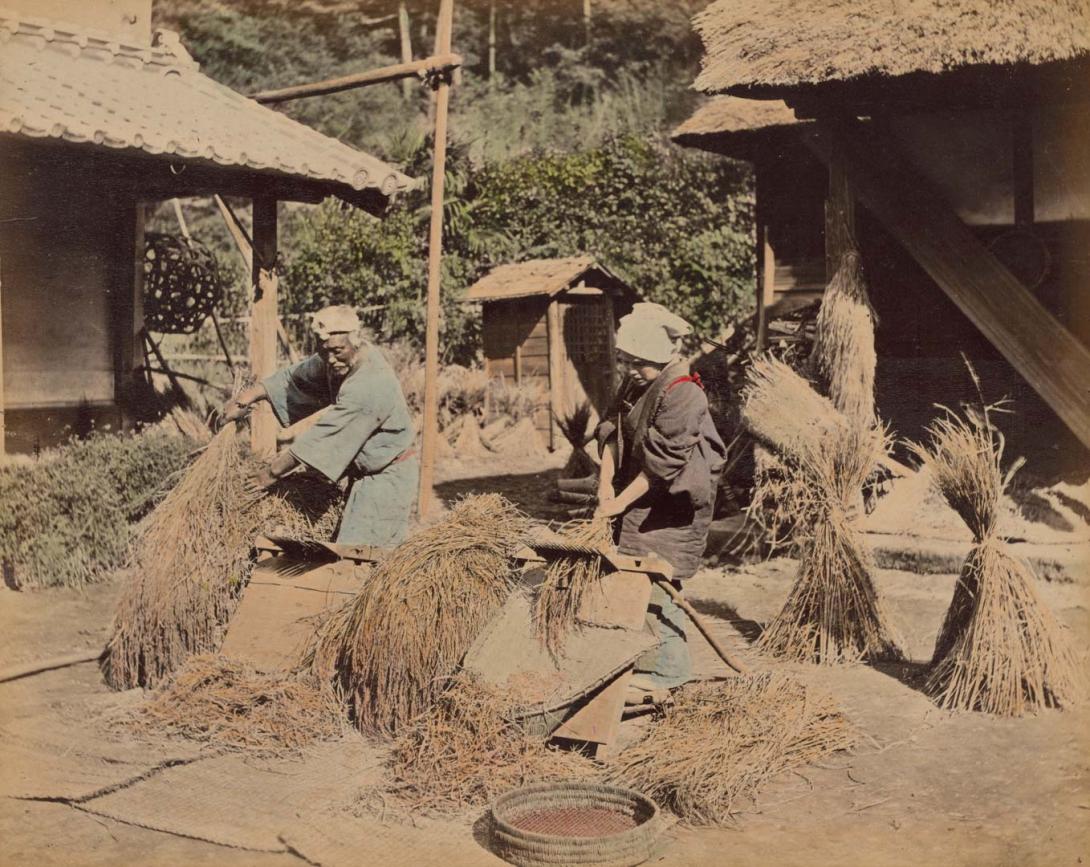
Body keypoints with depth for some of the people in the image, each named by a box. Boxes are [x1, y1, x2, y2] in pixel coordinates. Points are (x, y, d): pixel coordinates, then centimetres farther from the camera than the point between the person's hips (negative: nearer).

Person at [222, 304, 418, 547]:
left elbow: (321, 440, -26)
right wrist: (247, 397, 3)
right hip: (369, 475, 9)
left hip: (387, 479, -9)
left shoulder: (369, 386, -31)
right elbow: (296, 377, 12)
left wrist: (272, 472, -17)